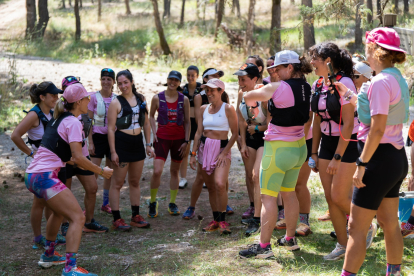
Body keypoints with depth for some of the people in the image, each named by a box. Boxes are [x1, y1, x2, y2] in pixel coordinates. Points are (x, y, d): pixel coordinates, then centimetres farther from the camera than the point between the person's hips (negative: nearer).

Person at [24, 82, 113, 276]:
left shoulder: (57, 119, 17)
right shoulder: (72, 122, -10)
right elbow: (78, 158, -16)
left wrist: (68, 159, 38)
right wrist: (102, 171, -6)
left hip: (32, 176, 10)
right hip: (45, 177, -10)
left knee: (59, 211, 31)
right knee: (78, 218, -11)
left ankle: (48, 256, 41)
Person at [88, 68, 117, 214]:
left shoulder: (116, 99, 4)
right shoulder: (94, 97, -4)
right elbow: (89, 121, -3)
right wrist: (90, 142, -9)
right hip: (98, 137, -3)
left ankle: (106, 204, 22)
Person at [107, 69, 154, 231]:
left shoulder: (141, 99, 8)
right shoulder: (116, 103, -7)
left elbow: (146, 124, 15)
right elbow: (110, 128, -9)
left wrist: (148, 144, 11)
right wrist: (113, 152, -14)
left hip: (137, 143, 6)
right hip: (121, 144, -6)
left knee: (135, 182, 13)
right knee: (117, 183, -2)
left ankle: (135, 217, 22)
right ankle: (116, 220, 2)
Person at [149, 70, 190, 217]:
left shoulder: (184, 100, 0)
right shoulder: (157, 98, -3)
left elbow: (187, 121, 5)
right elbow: (151, 115, 11)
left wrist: (186, 140, -1)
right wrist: (154, 132, -2)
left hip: (179, 138, 2)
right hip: (162, 137, -2)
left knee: (174, 171, 9)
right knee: (157, 171, -12)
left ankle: (172, 203, 22)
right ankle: (153, 202, 7)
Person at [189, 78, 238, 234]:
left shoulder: (228, 109, -6)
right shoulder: (203, 109, 10)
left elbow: (235, 133, -7)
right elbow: (199, 132, 12)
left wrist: (224, 153, -14)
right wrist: (193, 154, 7)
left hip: (222, 148, -5)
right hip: (204, 148, 5)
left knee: (220, 184, -22)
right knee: (210, 187, 8)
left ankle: (222, 221, -11)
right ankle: (215, 220, 17)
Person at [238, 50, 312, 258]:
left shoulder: (277, 88, -17)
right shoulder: (306, 88, 3)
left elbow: (248, 97, -4)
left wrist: (252, 103, 20)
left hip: (278, 148, -8)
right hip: (299, 147, 8)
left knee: (268, 196, -4)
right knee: (289, 193, 18)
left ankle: (264, 246, -3)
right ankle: (290, 239, 27)